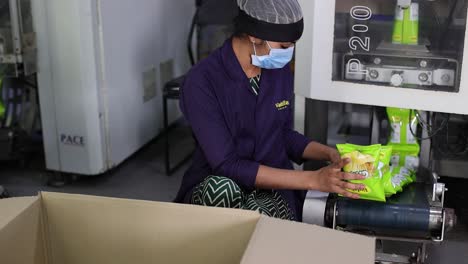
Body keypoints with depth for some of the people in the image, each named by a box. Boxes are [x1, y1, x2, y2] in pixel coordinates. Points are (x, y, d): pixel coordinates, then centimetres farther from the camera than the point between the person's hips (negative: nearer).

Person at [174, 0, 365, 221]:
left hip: (273, 188, 3)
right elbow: (227, 166, -24)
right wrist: (312, 180, -26)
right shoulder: (202, 81, -19)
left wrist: (329, 154, -2)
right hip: (215, 186, -2)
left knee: (259, 214, -34)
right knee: (221, 187, -38)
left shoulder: (280, 71, 0)